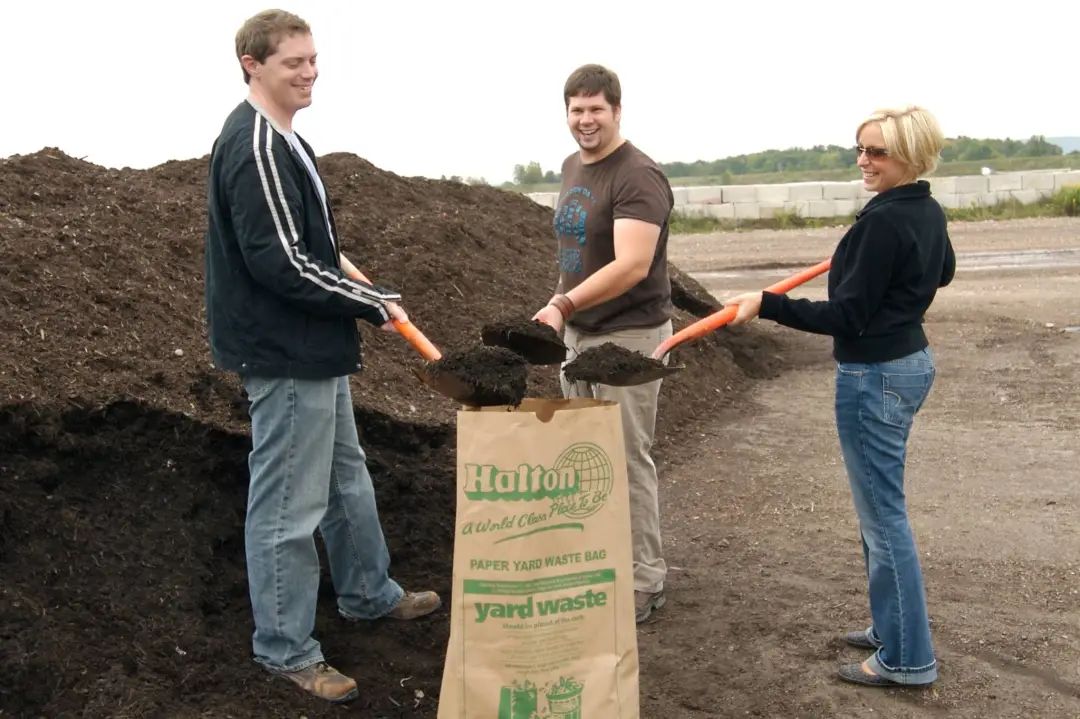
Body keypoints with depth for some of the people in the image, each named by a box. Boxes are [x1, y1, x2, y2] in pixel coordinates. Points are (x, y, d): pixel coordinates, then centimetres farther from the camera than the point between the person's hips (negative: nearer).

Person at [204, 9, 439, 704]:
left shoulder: (280, 140, 11)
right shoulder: (254, 146, -20)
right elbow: (279, 264, -25)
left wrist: (343, 268, 6)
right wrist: (373, 302, -16)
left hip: (313, 349, 11)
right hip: (285, 356, -11)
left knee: (346, 478, 23)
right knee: (288, 505, 2)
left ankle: (369, 592, 42)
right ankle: (287, 649, 17)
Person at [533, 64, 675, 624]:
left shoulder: (638, 176, -16)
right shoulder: (573, 167, 12)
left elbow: (631, 266, -28)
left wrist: (564, 304, -37)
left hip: (627, 335, -8)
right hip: (576, 332, 8)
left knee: (628, 460, -1)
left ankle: (645, 582, 12)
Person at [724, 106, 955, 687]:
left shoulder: (885, 221, -21)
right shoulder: (929, 213, 7)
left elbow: (846, 317, -22)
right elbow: (942, 272, 28)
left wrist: (766, 304, -25)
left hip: (874, 376, -10)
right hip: (909, 362, 10)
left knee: (883, 514, -1)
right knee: (879, 507, 20)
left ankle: (907, 659, 10)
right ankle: (892, 627, 33)